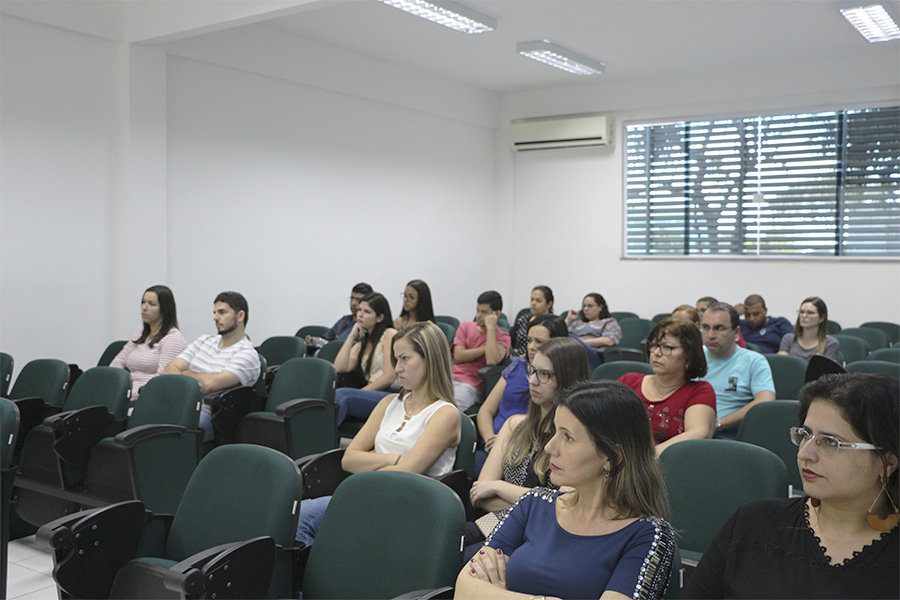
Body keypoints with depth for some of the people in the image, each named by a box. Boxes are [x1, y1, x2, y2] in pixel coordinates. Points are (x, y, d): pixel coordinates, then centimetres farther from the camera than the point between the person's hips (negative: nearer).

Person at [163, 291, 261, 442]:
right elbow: (169, 370, 12)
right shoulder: (203, 341, 23)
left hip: (206, 413, -6)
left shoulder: (247, 354, -2)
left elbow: (211, 384, -16)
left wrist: (185, 373, 5)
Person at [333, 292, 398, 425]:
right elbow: (340, 367, 6)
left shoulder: (390, 335, 1)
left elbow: (389, 378, -9)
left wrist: (359, 393, -7)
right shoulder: (362, 341, 24)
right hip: (371, 396, 7)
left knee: (341, 395, -30)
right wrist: (351, 336, 7)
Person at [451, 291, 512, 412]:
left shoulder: (502, 337, 8)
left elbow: (492, 361, -14)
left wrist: (491, 328, -7)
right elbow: (459, 356, 4)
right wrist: (485, 348, -1)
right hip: (450, 378, 4)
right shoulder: (465, 326, 20)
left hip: (471, 385, -4)